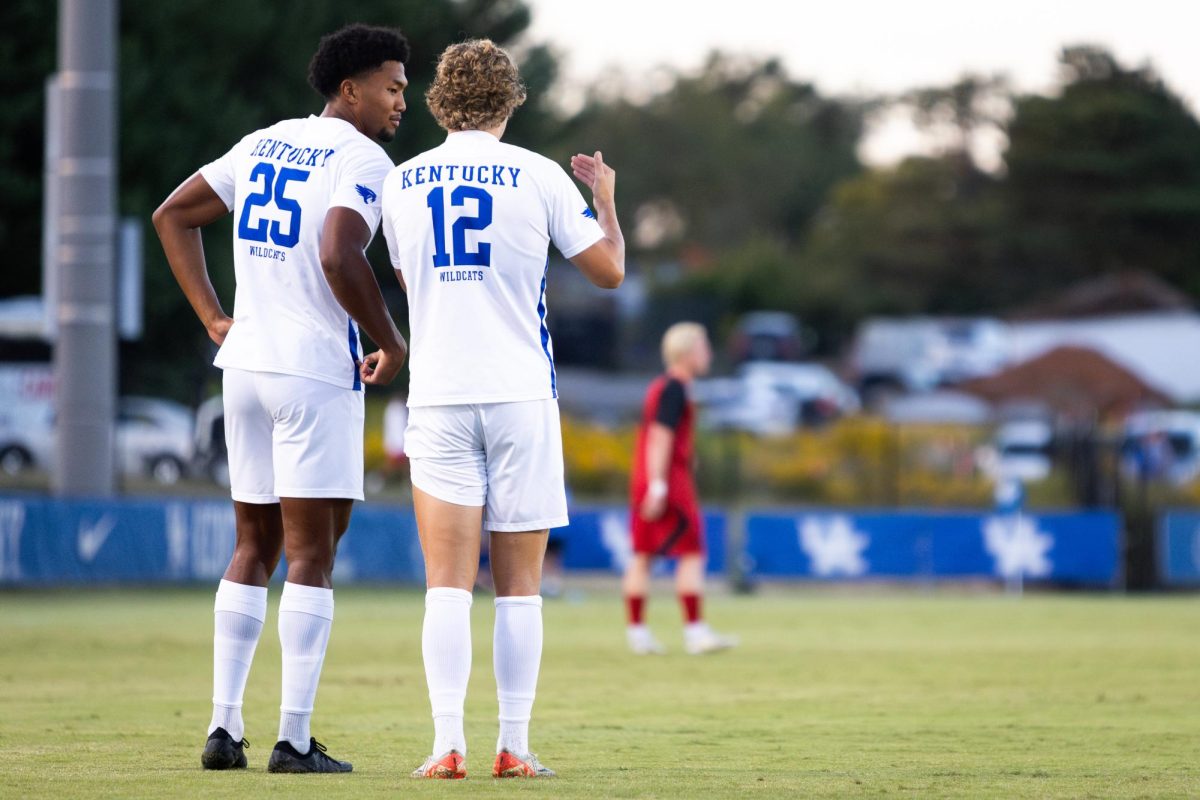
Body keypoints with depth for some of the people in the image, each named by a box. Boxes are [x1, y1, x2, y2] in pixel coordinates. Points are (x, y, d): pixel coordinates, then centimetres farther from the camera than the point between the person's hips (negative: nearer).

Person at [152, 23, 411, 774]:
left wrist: (214, 318, 18)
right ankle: (295, 738, -5)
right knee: (312, 552, -3)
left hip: (245, 365, 7)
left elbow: (173, 215, 20)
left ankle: (225, 726, 11)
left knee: (255, 547, 14)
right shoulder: (361, 158, -9)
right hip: (316, 372, -7)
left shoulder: (263, 144, 14)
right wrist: (392, 344, -10)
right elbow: (339, 257, -24)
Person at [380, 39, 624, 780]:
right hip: (521, 393, -1)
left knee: (447, 582, -1)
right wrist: (605, 198, 21)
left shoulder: (403, 182, 5)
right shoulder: (539, 176, -2)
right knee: (519, 586, 5)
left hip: (438, 398, 1)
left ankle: (448, 744, -11)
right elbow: (610, 271, 4)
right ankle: (514, 746, 3)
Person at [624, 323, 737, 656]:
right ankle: (695, 632, -10)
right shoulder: (674, 389, -12)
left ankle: (637, 632, 6)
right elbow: (660, 437, -18)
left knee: (642, 556, 6)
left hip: (644, 480, 10)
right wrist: (658, 487, -22)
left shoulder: (660, 387, 18)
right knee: (692, 554, -7)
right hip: (670, 481, -10)